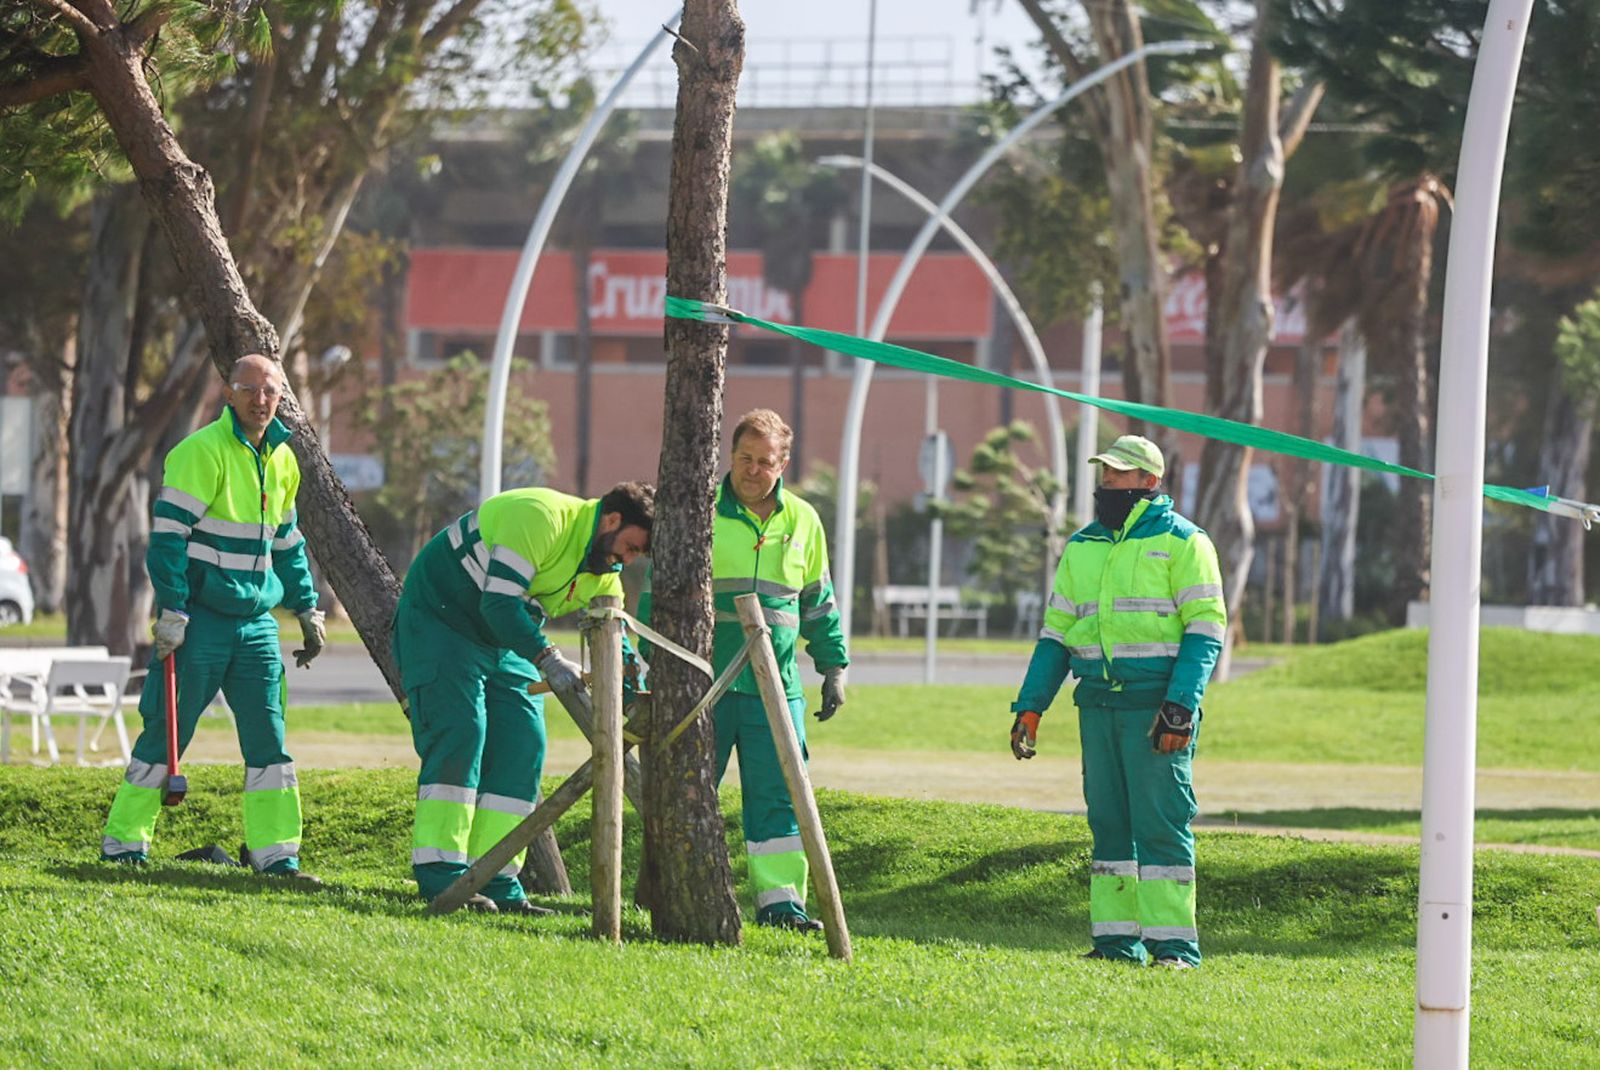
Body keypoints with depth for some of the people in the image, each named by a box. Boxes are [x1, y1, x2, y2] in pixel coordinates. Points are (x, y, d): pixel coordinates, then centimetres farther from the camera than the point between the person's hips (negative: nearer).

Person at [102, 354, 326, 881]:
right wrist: (172, 612, -19)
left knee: (268, 738, 2)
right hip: (201, 619, -6)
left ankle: (274, 852, 5)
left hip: (255, 621, 6)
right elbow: (168, 535, -15)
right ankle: (123, 845, 7)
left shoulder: (282, 460, 12)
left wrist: (307, 610, 22)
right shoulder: (201, 452, -12)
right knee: (166, 733, -2)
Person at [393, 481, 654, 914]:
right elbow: (499, 603, -32)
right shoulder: (540, 518, -26)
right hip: (438, 621, -9)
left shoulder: (604, 574, 3)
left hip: (506, 645, 9)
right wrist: (547, 658, -40)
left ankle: (497, 885, 0)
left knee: (523, 745, -1)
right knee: (460, 733, -20)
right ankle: (441, 876, -22)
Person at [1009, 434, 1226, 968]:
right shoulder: (1082, 547, 17)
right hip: (1099, 703, 6)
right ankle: (1117, 939, 8)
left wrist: (1180, 706, -17)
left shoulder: (1182, 542, -2)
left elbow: (1206, 628, -8)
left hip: (1157, 703, -6)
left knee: (1161, 821, -9)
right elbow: (1057, 632, 18)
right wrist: (1030, 705, 9)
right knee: (1109, 821, 5)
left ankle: (1174, 944, -8)